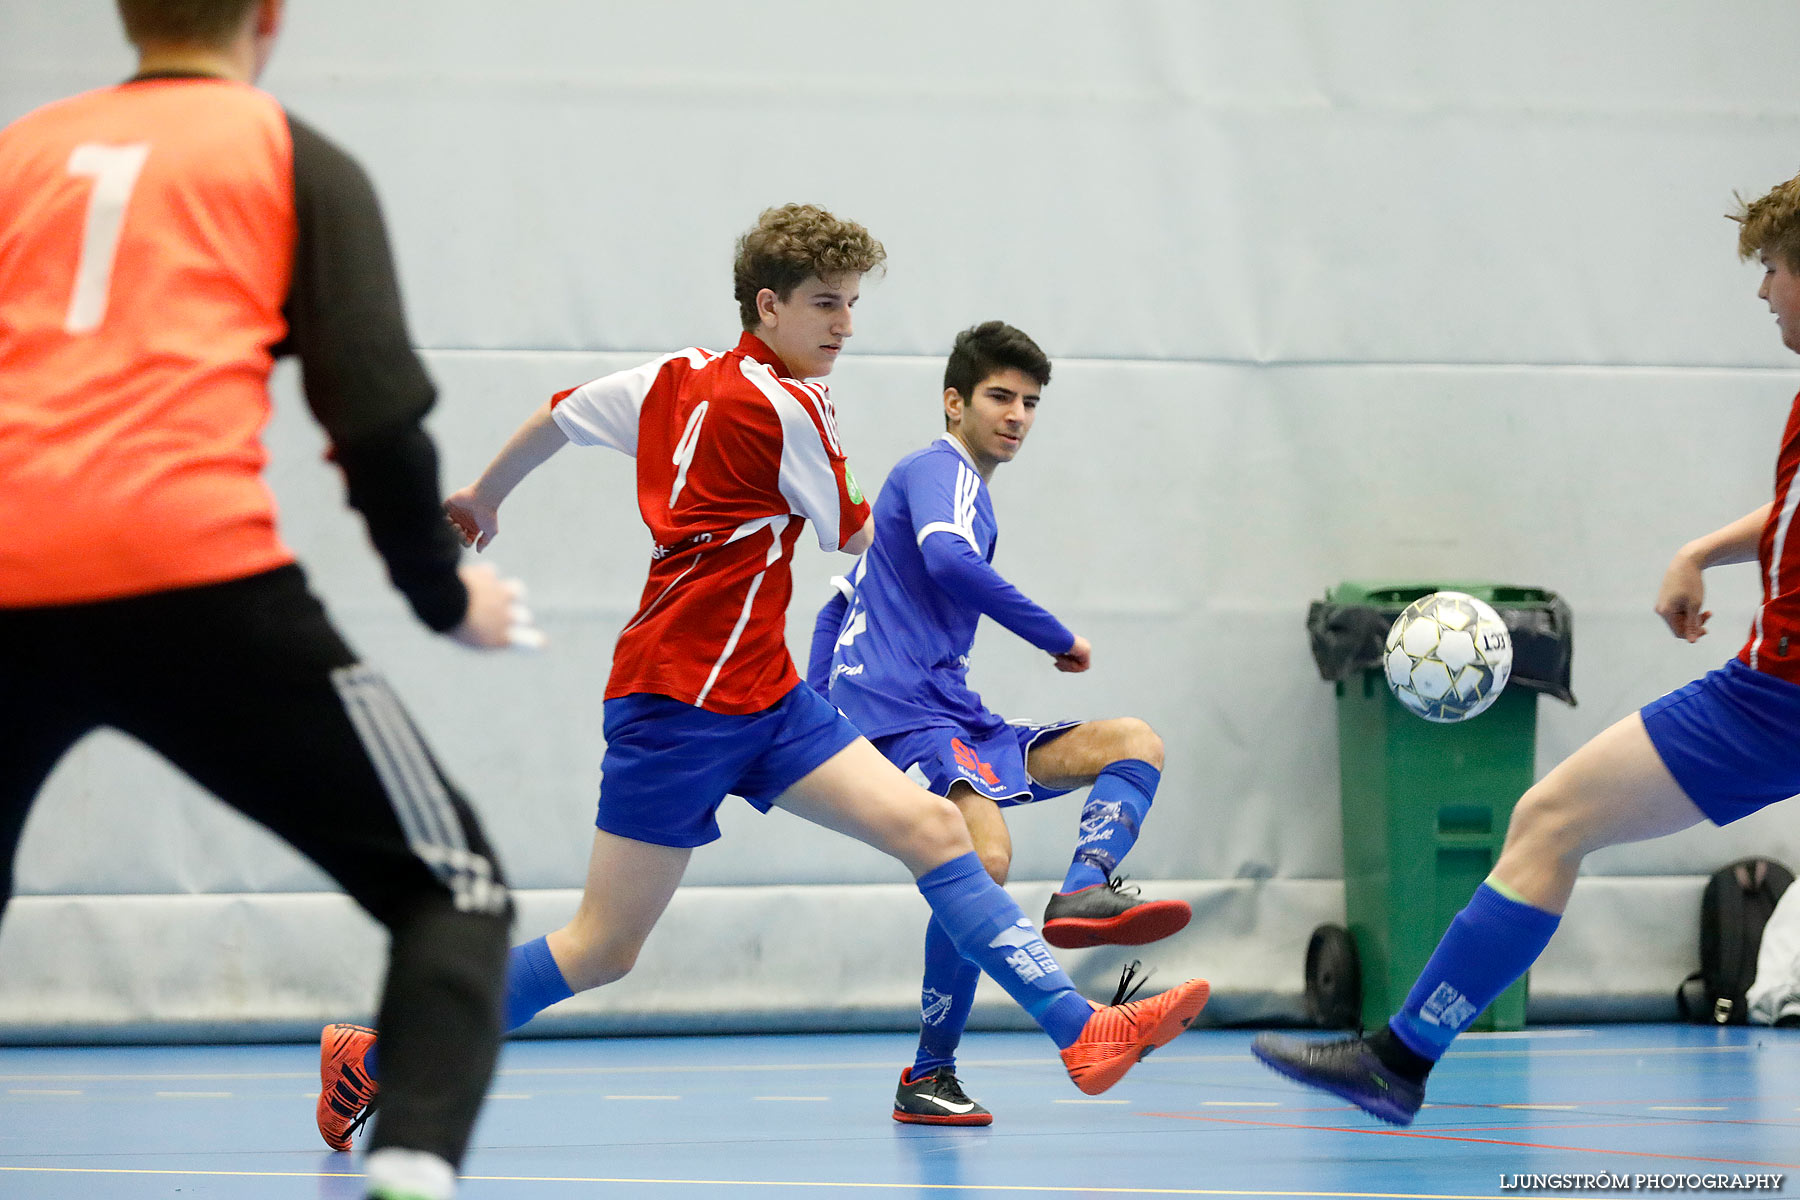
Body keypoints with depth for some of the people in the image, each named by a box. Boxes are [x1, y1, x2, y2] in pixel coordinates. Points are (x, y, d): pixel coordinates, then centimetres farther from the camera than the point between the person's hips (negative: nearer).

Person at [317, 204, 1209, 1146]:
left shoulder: (679, 375, 10)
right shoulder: (787, 408, -14)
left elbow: (557, 416, 22)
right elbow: (854, 536, 1)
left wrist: (484, 497, 39)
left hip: (760, 698, 9)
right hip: (679, 703, -9)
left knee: (931, 826, -4)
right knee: (601, 948, -5)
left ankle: (1080, 1030, -10)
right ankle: (378, 1055, 7)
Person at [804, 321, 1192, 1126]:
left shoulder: (954, 485, 28)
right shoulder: (940, 470, -1)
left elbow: (838, 605, 31)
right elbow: (949, 560, -25)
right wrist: (1057, 638, -16)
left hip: (961, 726, 10)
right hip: (903, 715, -10)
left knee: (1135, 745, 1)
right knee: (985, 856, -32)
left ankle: (1083, 891, -28)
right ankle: (927, 1079, -23)